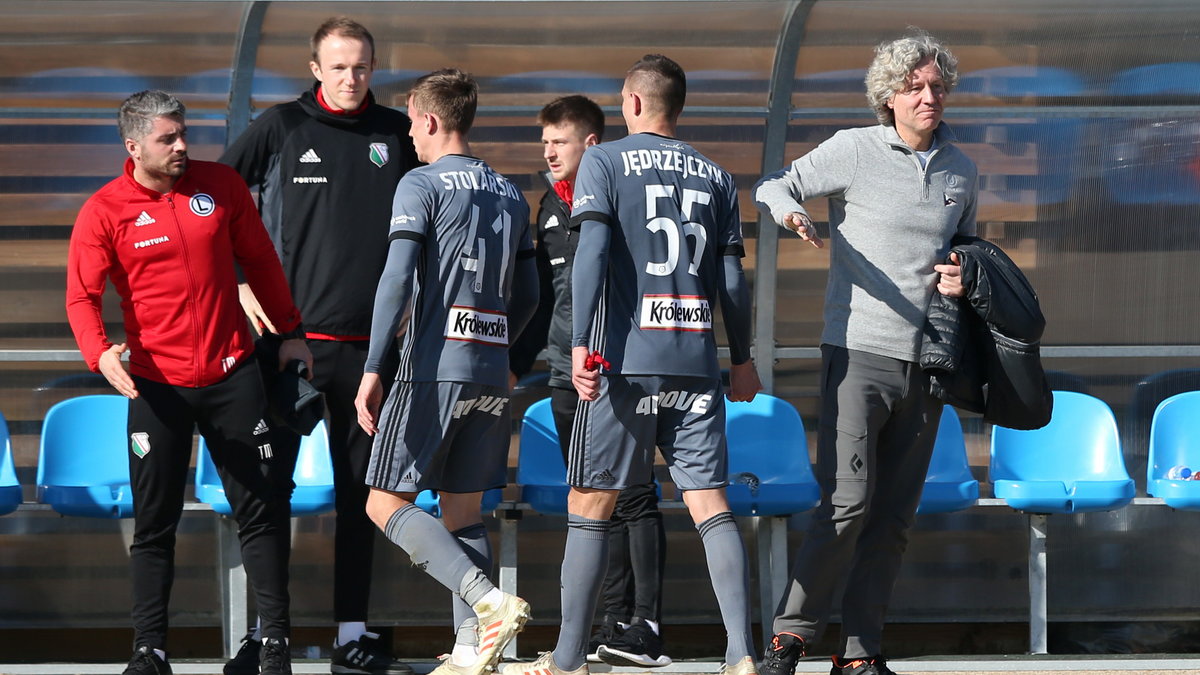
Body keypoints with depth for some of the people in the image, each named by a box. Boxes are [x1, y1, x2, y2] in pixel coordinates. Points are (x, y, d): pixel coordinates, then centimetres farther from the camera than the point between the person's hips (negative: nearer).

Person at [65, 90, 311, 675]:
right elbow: (82, 296, -9)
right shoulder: (104, 212, -5)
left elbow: (259, 261, 14)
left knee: (262, 509, 3)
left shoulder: (220, 185, 3)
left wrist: (289, 331, 17)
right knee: (154, 522, 1)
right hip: (157, 385, -2)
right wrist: (100, 353, -27)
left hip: (231, 374, 2)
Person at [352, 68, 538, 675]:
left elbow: (398, 280, -14)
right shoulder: (510, 195, 15)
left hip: (434, 370, -7)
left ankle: (488, 601, -20)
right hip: (491, 376, 7)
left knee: (387, 504, -2)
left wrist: (372, 368, -14)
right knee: (464, 511, 11)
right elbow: (527, 296, 18)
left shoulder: (422, 185, -5)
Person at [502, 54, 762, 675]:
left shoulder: (605, 162, 2)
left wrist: (581, 344, -14)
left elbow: (592, 255, -10)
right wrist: (742, 360, 22)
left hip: (625, 360, -3)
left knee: (589, 505, 5)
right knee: (709, 503, 1)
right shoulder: (715, 177, 13)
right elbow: (732, 281, 12)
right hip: (696, 361, 3)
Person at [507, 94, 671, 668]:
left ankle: (646, 624, -9)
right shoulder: (551, 206, 16)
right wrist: (517, 362, 23)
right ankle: (613, 622, 12)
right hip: (568, 379, 8)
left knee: (633, 497, -9)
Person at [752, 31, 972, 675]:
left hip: (925, 361, 5)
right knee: (848, 501, -16)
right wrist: (791, 212, -22)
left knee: (894, 514, 4)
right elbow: (770, 186, 1)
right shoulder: (854, 150, -2)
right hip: (859, 351, -5)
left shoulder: (960, 170, 13)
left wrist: (961, 278, 4)